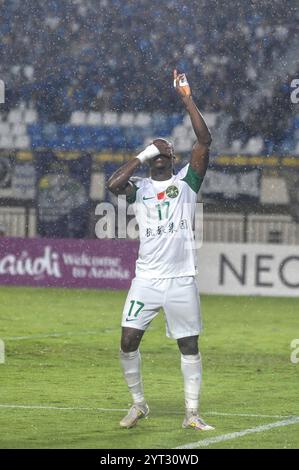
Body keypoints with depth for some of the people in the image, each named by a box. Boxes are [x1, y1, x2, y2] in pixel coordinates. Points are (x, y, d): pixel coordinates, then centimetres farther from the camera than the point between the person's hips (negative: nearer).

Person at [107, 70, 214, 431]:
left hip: (182, 280, -1)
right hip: (146, 279, 1)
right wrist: (143, 156, -6)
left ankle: (192, 413, 10)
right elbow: (114, 184, -14)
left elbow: (204, 141, -6)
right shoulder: (138, 187, 8)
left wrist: (187, 99, -8)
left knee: (189, 346, 3)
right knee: (128, 341, -6)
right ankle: (138, 404, 11)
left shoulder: (186, 181, 6)